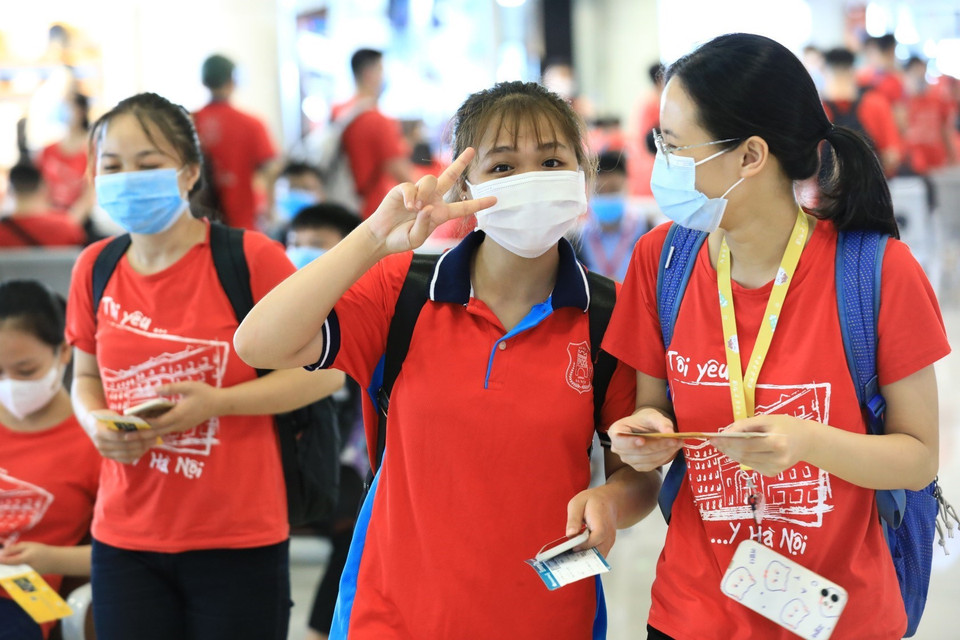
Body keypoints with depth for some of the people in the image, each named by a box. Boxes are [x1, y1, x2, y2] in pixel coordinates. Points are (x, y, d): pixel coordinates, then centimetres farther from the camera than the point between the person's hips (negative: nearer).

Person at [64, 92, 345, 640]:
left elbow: (326, 370, -7)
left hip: (238, 541, -4)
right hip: (126, 540, 4)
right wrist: (95, 421, -3)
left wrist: (217, 402, -17)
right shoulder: (95, 269, 5)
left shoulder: (251, 258, -8)